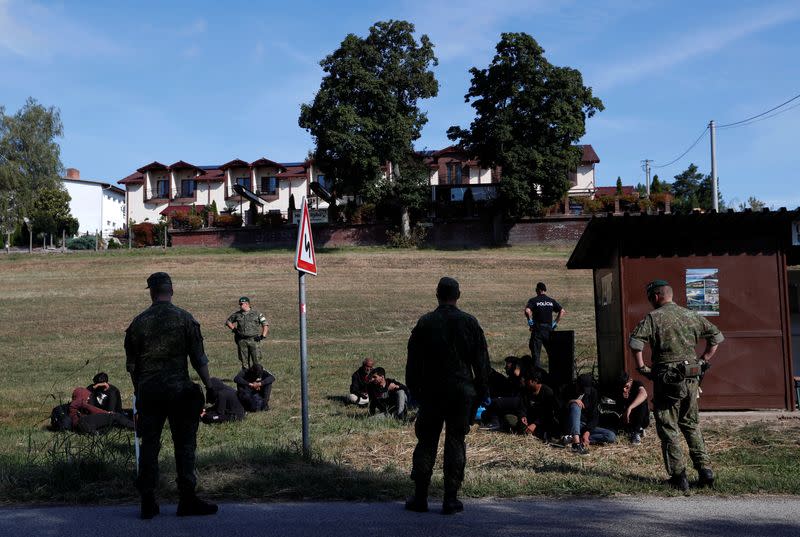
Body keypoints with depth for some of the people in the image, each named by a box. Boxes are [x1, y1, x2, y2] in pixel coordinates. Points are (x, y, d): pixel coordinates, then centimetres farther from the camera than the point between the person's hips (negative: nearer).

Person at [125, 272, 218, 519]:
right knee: (184, 443, 4)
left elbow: (131, 363, 8)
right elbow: (198, 358, -5)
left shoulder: (138, 322, 3)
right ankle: (187, 500, 5)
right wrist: (210, 386, 2)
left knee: (149, 444, 9)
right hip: (178, 388, -2)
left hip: (147, 390, 2)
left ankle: (147, 502, 11)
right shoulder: (184, 318, -4)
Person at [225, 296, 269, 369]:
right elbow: (228, 321, 25)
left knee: (257, 361, -7)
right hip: (242, 341, 3)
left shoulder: (256, 314, 3)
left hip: (254, 340, -3)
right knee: (244, 362, 5)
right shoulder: (237, 314, 10)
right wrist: (233, 329, 10)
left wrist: (263, 336, -5)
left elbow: (266, 324, 5)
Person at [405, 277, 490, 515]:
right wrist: (481, 392, 10)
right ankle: (451, 499, 7)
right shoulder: (470, 323, -1)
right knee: (456, 442, 6)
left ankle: (420, 497, 11)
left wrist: (414, 390, 11)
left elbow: (413, 361, 1)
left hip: (431, 392, 0)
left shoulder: (424, 323, -3)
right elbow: (482, 362, 3)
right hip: (462, 392, 0)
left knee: (426, 442, 8)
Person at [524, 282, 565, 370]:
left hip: (537, 329, -3)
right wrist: (555, 323, 9)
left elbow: (527, 311, -21)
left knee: (536, 352, 1)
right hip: (549, 329, 4)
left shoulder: (533, 300, -4)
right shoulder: (551, 301, 9)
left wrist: (530, 321, -8)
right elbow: (562, 311, 5)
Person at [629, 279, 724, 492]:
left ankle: (679, 476, 3)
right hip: (691, 378, 5)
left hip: (667, 380, -5)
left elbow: (635, 342, -19)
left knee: (668, 428, 4)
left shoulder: (653, 317, -6)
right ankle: (705, 469, 13)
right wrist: (703, 360, 16)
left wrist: (641, 367, -7)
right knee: (691, 424, 19)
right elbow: (717, 336, 16)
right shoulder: (690, 315, 10)